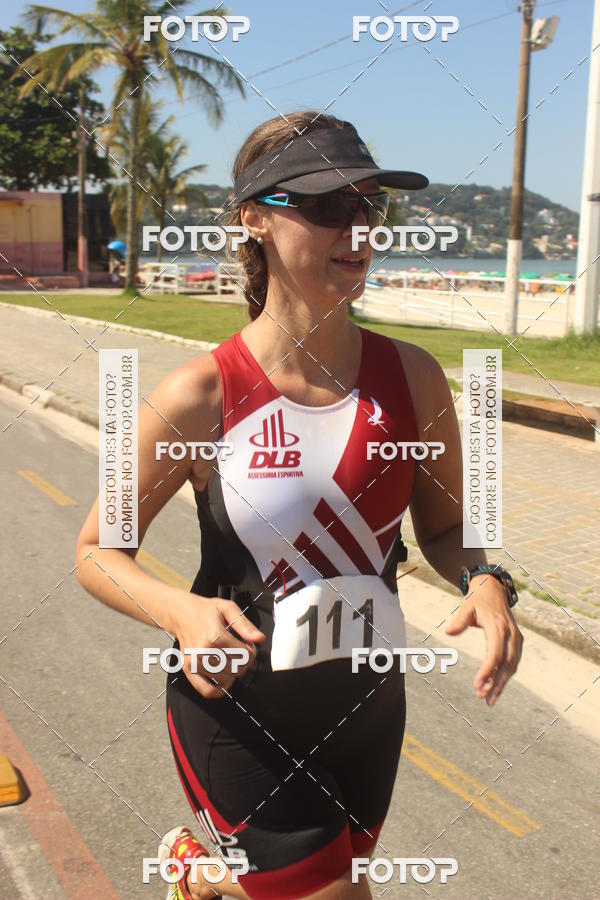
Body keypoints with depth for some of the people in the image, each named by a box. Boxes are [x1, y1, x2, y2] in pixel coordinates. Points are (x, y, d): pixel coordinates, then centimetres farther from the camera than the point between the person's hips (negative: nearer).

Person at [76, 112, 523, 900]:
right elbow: (96, 552, -9)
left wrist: (483, 580, -18)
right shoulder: (199, 399, -19)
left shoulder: (414, 377, -9)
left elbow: (441, 525, 4)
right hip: (238, 715, -4)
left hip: (368, 704, 5)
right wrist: (182, 611, -28)